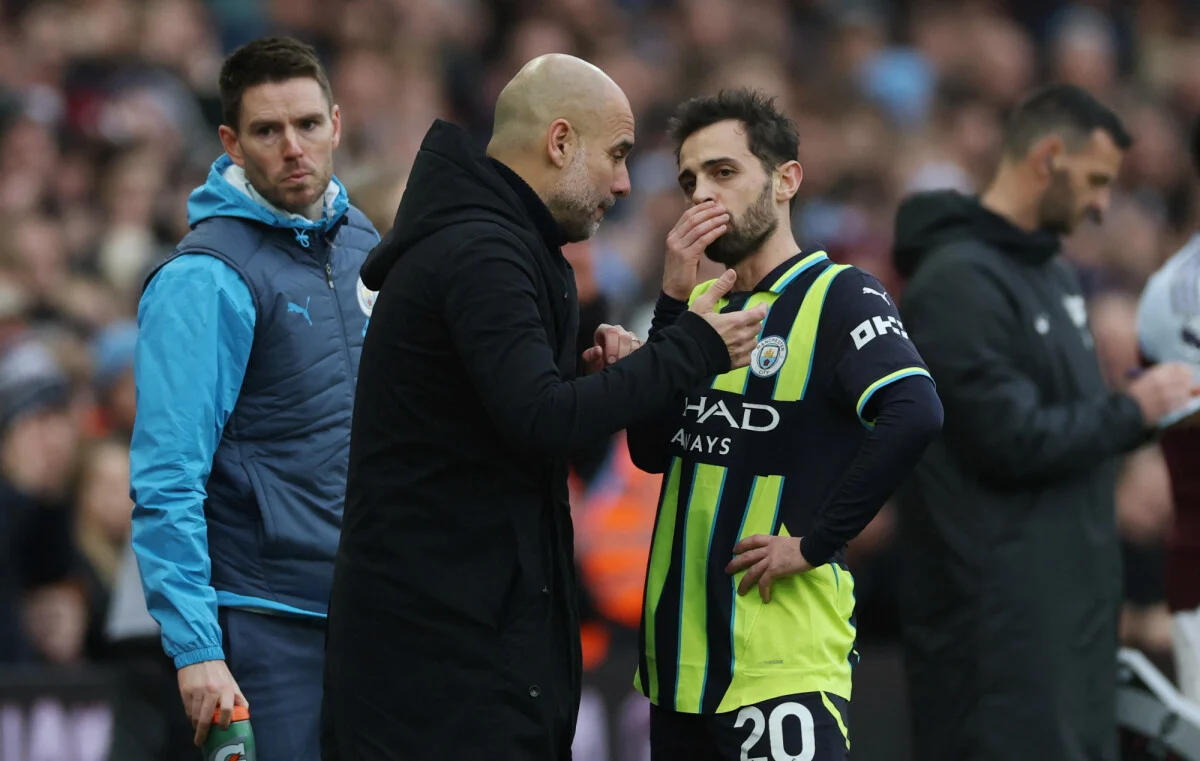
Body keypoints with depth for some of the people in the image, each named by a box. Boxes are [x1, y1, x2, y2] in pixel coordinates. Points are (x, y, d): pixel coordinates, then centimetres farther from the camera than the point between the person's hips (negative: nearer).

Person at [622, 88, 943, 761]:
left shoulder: (836, 294, -6)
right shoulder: (706, 303, 15)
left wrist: (814, 544, -20)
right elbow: (653, 451, 4)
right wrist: (676, 302, -4)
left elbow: (914, 415, -23)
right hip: (682, 655, 7)